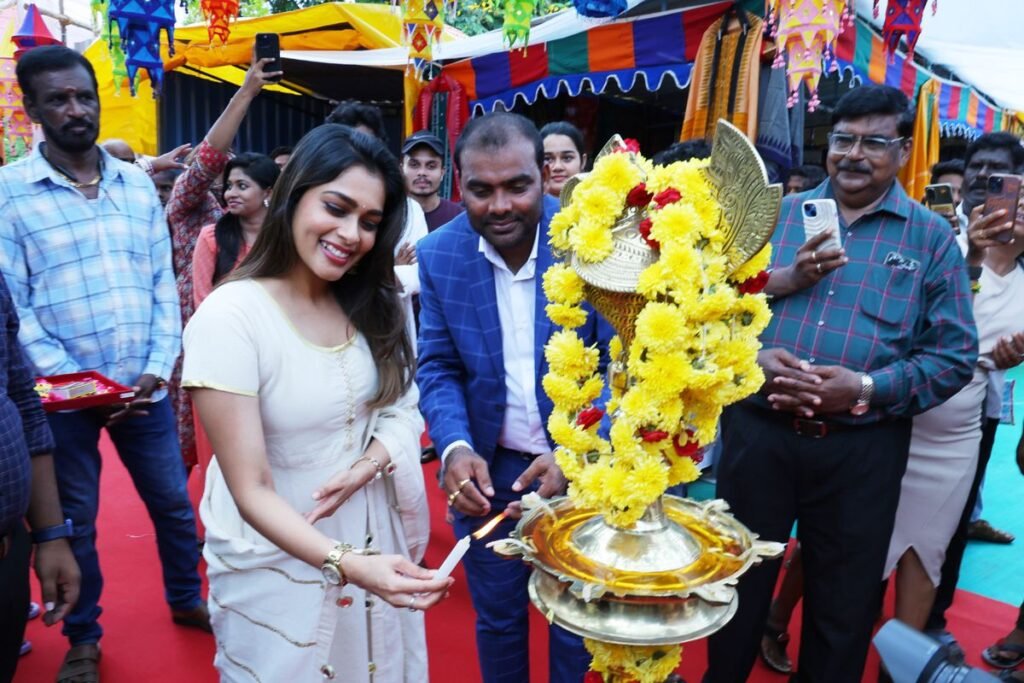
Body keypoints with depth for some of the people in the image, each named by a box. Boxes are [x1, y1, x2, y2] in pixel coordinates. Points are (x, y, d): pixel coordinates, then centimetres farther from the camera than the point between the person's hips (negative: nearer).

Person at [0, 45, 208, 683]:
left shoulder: (138, 184, 5)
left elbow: (165, 283, 4)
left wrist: (159, 369, -6)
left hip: (145, 388, 3)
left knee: (175, 503, 14)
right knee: (75, 519, 13)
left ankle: (187, 599, 38)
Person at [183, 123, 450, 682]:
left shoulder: (374, 306, -3)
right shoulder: (229, 318, -23)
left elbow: (403, 408, 1)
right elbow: (252, 492, -23)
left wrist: (371, 463, -20)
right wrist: (348, 564, -36)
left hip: (376, 547, 5)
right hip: (278, 565, -5)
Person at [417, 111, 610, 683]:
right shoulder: (438, 255, -7)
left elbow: (618, 364, -12)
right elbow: (438, 368, -2)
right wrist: (455, 448, -20)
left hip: (584, 469, -1)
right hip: (487, 470, 2)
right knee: (497, 618, 21)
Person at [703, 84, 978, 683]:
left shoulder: (932, 237, 2)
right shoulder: (777, 214, 6)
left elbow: (955, 354, -2)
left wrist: (866, 389, -17)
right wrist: (752, 359, -18)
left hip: (861, 448, -1)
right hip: (757, 431, 1)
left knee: (843, 605, 15)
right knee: (738, 583, 17)